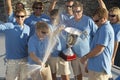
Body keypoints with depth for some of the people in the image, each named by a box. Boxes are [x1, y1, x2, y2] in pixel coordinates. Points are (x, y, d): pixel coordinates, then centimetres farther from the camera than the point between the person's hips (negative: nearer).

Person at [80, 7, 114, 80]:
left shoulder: (105, 29, -20)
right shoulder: (104, 28, 13)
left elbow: (99, 49, -23)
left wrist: (85, 57, -12)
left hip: (99, 68, -10)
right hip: (98, 66, 10)